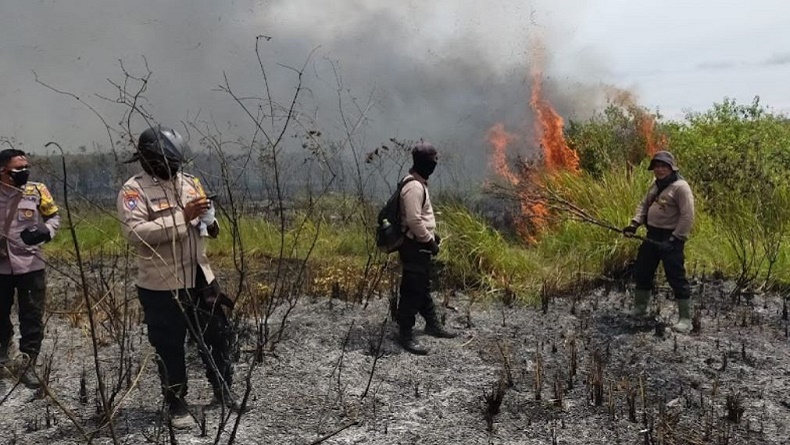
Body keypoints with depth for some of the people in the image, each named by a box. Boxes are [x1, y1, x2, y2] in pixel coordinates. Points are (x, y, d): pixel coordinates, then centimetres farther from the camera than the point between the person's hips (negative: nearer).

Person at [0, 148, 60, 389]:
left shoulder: (37, 190, -5)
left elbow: (54, 217, 6)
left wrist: (45, 231, -15)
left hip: (30, 264, -1)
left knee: (32, 316, -1)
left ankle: (28, 366, 7)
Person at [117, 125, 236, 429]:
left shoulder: (189, 182, 8)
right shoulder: (133, 190, -10)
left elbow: (207, 224, 18)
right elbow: (136, 233, -24)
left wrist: (209, 221, -8)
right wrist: (182, 216, -27)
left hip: (200, 278, 6)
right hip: (161, 286, -5)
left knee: (217, 336, 15)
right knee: (169, 348, 8)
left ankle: (223, 390, 35)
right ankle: (176, 404, 25)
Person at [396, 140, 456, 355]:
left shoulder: (418, 183, 12)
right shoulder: (414, 186, -22)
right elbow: (414, 221, -27)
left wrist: (433, 235, 17)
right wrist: (429, 241, -17)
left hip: (420, 245, 11)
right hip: (414, 246, -11)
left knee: (424, 287, 21)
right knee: (412, 290, -4)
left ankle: (432, 324, 35)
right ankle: (406, 335, 5)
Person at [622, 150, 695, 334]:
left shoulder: (680, 187, -15)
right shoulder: (655, 185, 11)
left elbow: (688, 216, -20)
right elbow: (644, 205, 16)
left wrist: (675, 239, -21)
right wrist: (634, 224, 0)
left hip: (670, 238, -9)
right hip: (652, 235, 9)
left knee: (676, 278, -6)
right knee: (642, 272, 17)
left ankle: (685, 319, 4)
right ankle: (639, 309, 34)